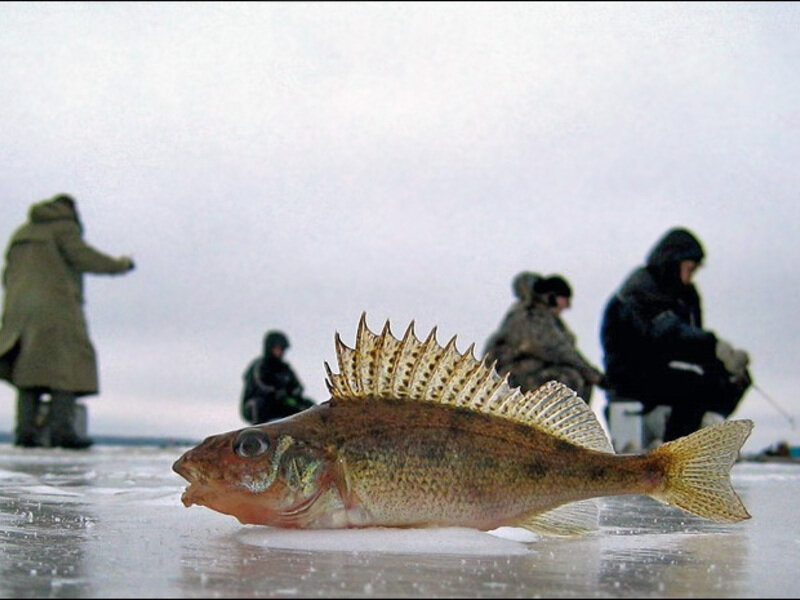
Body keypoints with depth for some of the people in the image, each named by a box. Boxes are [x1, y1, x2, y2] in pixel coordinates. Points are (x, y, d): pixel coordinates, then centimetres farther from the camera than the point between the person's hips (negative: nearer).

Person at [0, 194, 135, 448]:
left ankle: (26, 428, -6)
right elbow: (83, 257, -11)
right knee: (68, 366, -9)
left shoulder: (21, 233, 24)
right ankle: (61, 428, -20)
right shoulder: (64, 227, 3)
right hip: (55, 309, -7)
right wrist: (120, 265, 1)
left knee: (31, 368, 6)